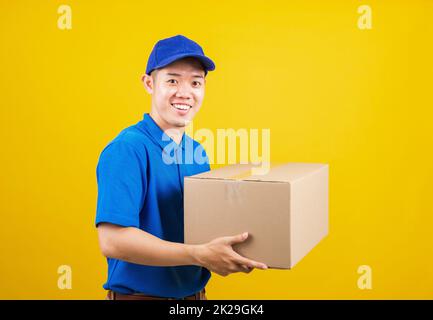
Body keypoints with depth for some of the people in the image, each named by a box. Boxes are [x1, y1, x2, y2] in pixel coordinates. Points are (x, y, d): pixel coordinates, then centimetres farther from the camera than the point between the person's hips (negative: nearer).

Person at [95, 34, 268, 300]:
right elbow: (112, 240, -27)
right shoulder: (127, 150, -18)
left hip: (197, 293, 7)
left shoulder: (198, 153, 4)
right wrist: (200, 255, -28)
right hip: (140, 293, -7)